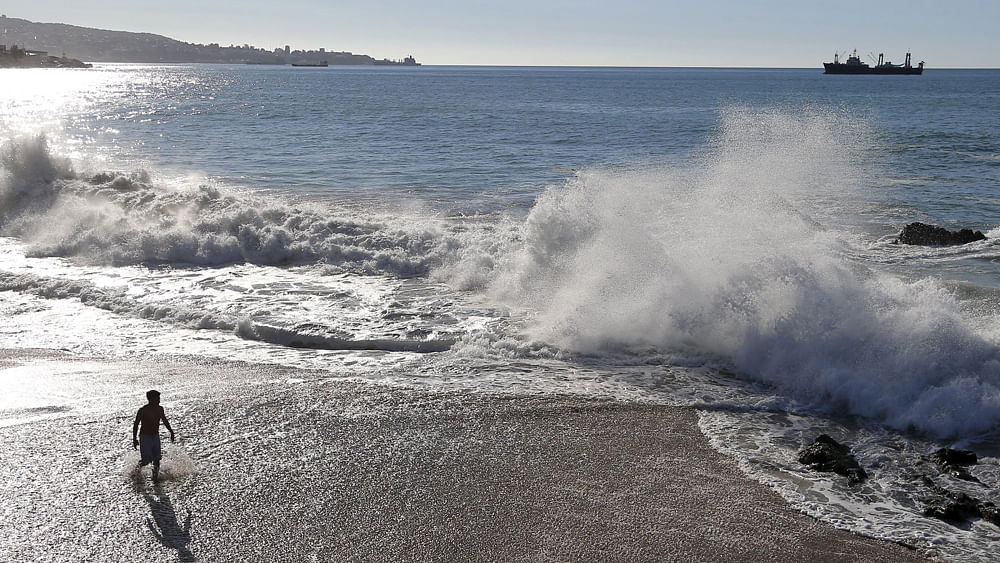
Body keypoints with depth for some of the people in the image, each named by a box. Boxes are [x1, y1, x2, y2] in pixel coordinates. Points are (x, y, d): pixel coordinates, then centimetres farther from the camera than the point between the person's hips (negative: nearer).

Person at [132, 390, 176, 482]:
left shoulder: (160, 409, 0)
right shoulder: (143, 410, -16)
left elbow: (165, 421, 17)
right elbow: (135, 425, -10)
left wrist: (171, 431, 13)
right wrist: (134, 439, -11)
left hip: (156, 436, 5)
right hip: (145, 437, -5)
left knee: (157, 458, -1)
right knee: (147, 460, -4)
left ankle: (155, 476, 12)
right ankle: (139, 464, 27)